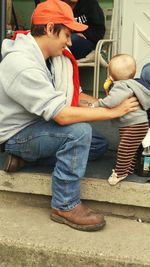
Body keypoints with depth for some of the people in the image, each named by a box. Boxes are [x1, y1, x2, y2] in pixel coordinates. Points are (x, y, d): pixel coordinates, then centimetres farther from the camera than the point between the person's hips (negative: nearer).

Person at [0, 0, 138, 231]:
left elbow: (73, 95, 6)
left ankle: (26, 154, 5)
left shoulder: (52, 56, -1)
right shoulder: (22, 65, -29)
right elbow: (62, 115, -33)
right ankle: (65, 206, -16)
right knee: (79, 131, -29)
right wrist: (113, 111, -26)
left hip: (37, 125, 9)